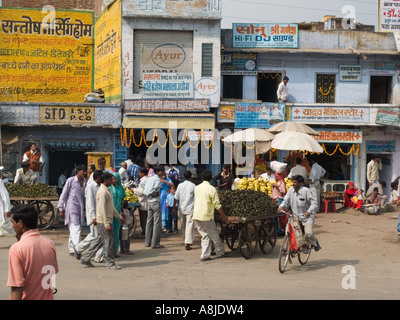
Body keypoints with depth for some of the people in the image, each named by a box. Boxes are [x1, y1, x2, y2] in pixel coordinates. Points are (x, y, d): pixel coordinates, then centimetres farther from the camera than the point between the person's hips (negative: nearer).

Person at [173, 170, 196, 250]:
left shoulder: (180, 185, 1)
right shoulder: (193, 186, -7)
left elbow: (176, 197, 3)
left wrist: (174, 207, 14)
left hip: (181, 208, 4)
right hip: (190, 209, -4)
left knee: (183, 225, 17)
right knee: (189, 225, -4)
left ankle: (186, 240, 29)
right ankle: (187, 243, -12)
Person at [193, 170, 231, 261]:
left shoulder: (197, 188, 9)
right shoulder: (211, 189, -10)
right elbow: (217, 205, -11)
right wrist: (225, 217, -3)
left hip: (196, 216, 6)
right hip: (206, 216, -6)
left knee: (204, 235, 12)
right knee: (214, 235, 9)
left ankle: (204, 255, 6)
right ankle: (220, 252, 21)